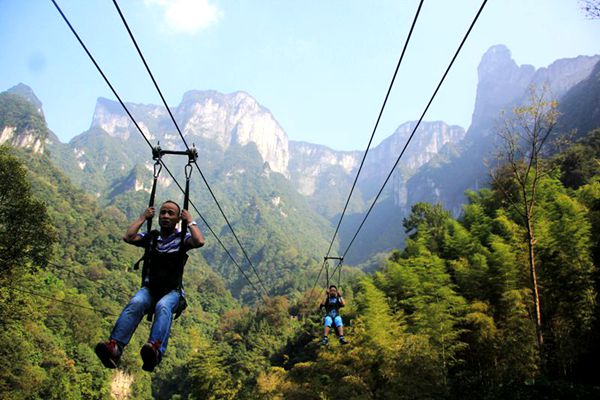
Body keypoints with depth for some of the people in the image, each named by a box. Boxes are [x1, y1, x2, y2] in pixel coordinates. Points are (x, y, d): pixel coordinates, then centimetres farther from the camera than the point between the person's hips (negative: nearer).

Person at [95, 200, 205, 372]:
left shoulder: (182, 238, 6)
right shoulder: (151, 237, 13)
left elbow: (199, 242, -16)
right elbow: (128, 237, -4)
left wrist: (190, 221, -3)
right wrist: (143, 218, 5)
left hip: (172, 292, -2)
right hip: (149, 288, 2)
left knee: (163, 306, -37)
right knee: (135, 303, -32)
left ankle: (155, 349, -61)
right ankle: (114, 346, -50)